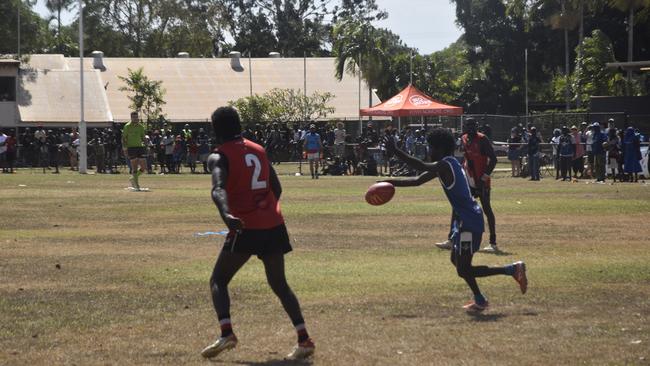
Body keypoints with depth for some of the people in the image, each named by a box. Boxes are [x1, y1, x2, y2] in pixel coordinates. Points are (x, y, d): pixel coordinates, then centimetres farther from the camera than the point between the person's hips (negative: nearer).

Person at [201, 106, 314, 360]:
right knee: (279, 284, 15)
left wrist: (226, 215, -38)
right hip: (273, 225, 5)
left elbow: (219, 189, -22)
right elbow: (277, 189, 18)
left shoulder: (219, 157, -2)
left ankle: (226, 333, -13)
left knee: (218, 280, 8)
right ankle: (304, 339, 1)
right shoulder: (258, 150, 15)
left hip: (245, 228, -5)